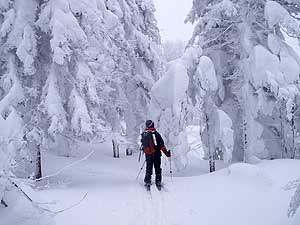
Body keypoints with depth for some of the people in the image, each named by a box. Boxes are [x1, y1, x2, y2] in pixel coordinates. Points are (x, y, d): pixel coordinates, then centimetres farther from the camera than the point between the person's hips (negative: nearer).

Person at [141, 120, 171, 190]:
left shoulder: (143, 134, 3)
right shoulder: (155, 133, -11)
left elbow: (143, 144, 13)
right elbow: (161, 144, -13)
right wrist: (166, 152, -9)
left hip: (148, 154, 3)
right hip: (156, 153, -3)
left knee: (148, 168, 12)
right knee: (157, 168, 7)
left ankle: (147, 182, 5)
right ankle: (158, 182, 4)